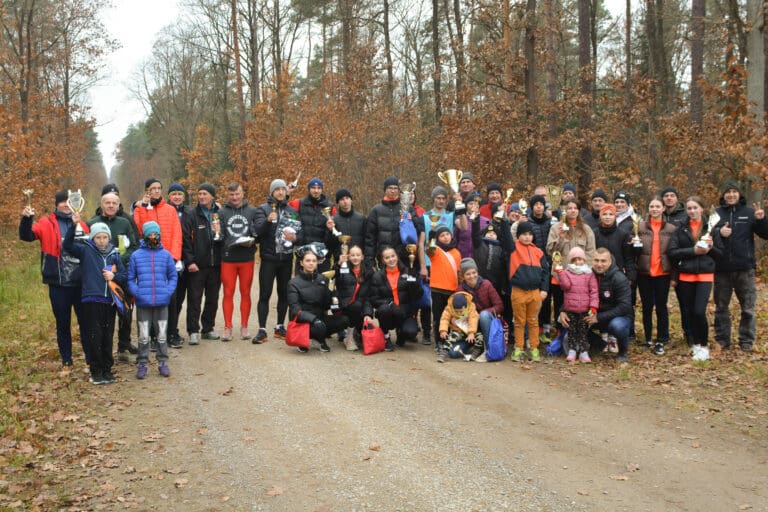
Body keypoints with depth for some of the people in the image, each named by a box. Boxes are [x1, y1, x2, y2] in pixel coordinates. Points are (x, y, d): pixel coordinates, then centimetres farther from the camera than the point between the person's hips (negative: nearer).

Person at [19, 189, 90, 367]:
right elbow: (27, 235, -11)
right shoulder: (47, 224, 3)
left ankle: (91, 357, 12)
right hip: (58, 284, -1)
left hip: (81, 283, 1)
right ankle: (66, 358, 19)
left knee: (86, 320, 5)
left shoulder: (82, 225, 9)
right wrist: (26, 219, -29)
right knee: (62, 322, 9)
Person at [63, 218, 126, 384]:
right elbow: (68, 245, -15)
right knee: (94, 338, -1)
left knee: (108, 338, 9)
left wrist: (114, 276, -9)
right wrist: (74, 225, -26)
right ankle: (96, 371, 9)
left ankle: (107, 370, 18)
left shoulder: (114, 254, 9)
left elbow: (125, 276, 12)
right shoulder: (86, 250, 1)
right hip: (91, 301, -3)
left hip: (109, 302, 3)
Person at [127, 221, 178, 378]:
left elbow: (173, 276, 8)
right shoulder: (136, 255, 0)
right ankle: (142, 364, 16)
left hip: (162, 302, 1)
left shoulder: (166, 255, 2)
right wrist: (137, 293, -9)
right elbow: (130, 278, 4)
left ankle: (162, 362, 20)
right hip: (143, 303, -1)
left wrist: (168, 292, -5)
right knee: (143, 336, 5)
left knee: (162, 335, 9)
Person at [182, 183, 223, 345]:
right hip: (197, 265, -3)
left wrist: (219, 233, -8)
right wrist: (189, 261, -13)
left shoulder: (219, 215, 9)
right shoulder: (193, 215, -1)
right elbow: (186, 239, -6)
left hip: (215, 264, 4)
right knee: (194, 299, -2)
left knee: (212, 299, 10)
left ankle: (208, 329, 21)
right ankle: (193, 331, 3)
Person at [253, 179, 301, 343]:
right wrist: (268, 220, -32)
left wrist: (295, 237, -10)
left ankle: (279, 327, 22)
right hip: (269, 258, -4)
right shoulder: (262, 209, 0)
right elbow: (257, 230, -13)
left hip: (286, 259, 4)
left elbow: (301, 231, 12)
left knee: (284, 293, 11)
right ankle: (262, 330, -3)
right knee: (265, 294, -5)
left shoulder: (292, 211, 11)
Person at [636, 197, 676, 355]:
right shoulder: (640, 227, 2)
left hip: (663, 273, 0)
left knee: (661, 306, 3)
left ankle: (661, 341, 9)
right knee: (647, 306, 7)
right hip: (644, 273, 1)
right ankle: (648, 339, 17)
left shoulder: (671, 229, 3)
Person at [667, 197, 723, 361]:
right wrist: (693, 250, -16)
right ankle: (695, 344, 22)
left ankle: (704, 346, 3)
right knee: (688, 312, 5)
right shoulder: (681, 229, 6)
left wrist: (711, 248, -12)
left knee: (699, 311, -14)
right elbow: (672, 252, -4)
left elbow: (720, 253, 9)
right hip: (685, 276, 2)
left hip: (705, 275, -2)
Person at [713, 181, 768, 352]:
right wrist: (719, 233, -15)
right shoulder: (716, 214, 6)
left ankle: (746, 341, 13)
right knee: (721, 307, 9)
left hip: (745, 268, -1)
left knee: (748, 308, 4)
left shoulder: (749, 213, 3)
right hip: (722, 269, 1)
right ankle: (722, 340, 18)